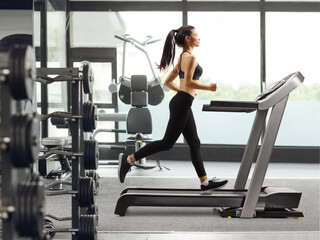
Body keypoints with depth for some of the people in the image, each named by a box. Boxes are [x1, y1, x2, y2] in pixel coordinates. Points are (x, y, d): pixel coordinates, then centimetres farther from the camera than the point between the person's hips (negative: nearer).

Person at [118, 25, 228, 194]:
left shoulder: (183, 58, 19)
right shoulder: (190, 57, -10)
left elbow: (168, 82, 21)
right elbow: (189, 81, -21)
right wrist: (208, 88, -12)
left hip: (182, 104, 11)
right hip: (182, 104, -11)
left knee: (194, 144, 8)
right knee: (167, 142, -7)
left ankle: (205, 183, 10)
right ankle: (129, 159, -3)